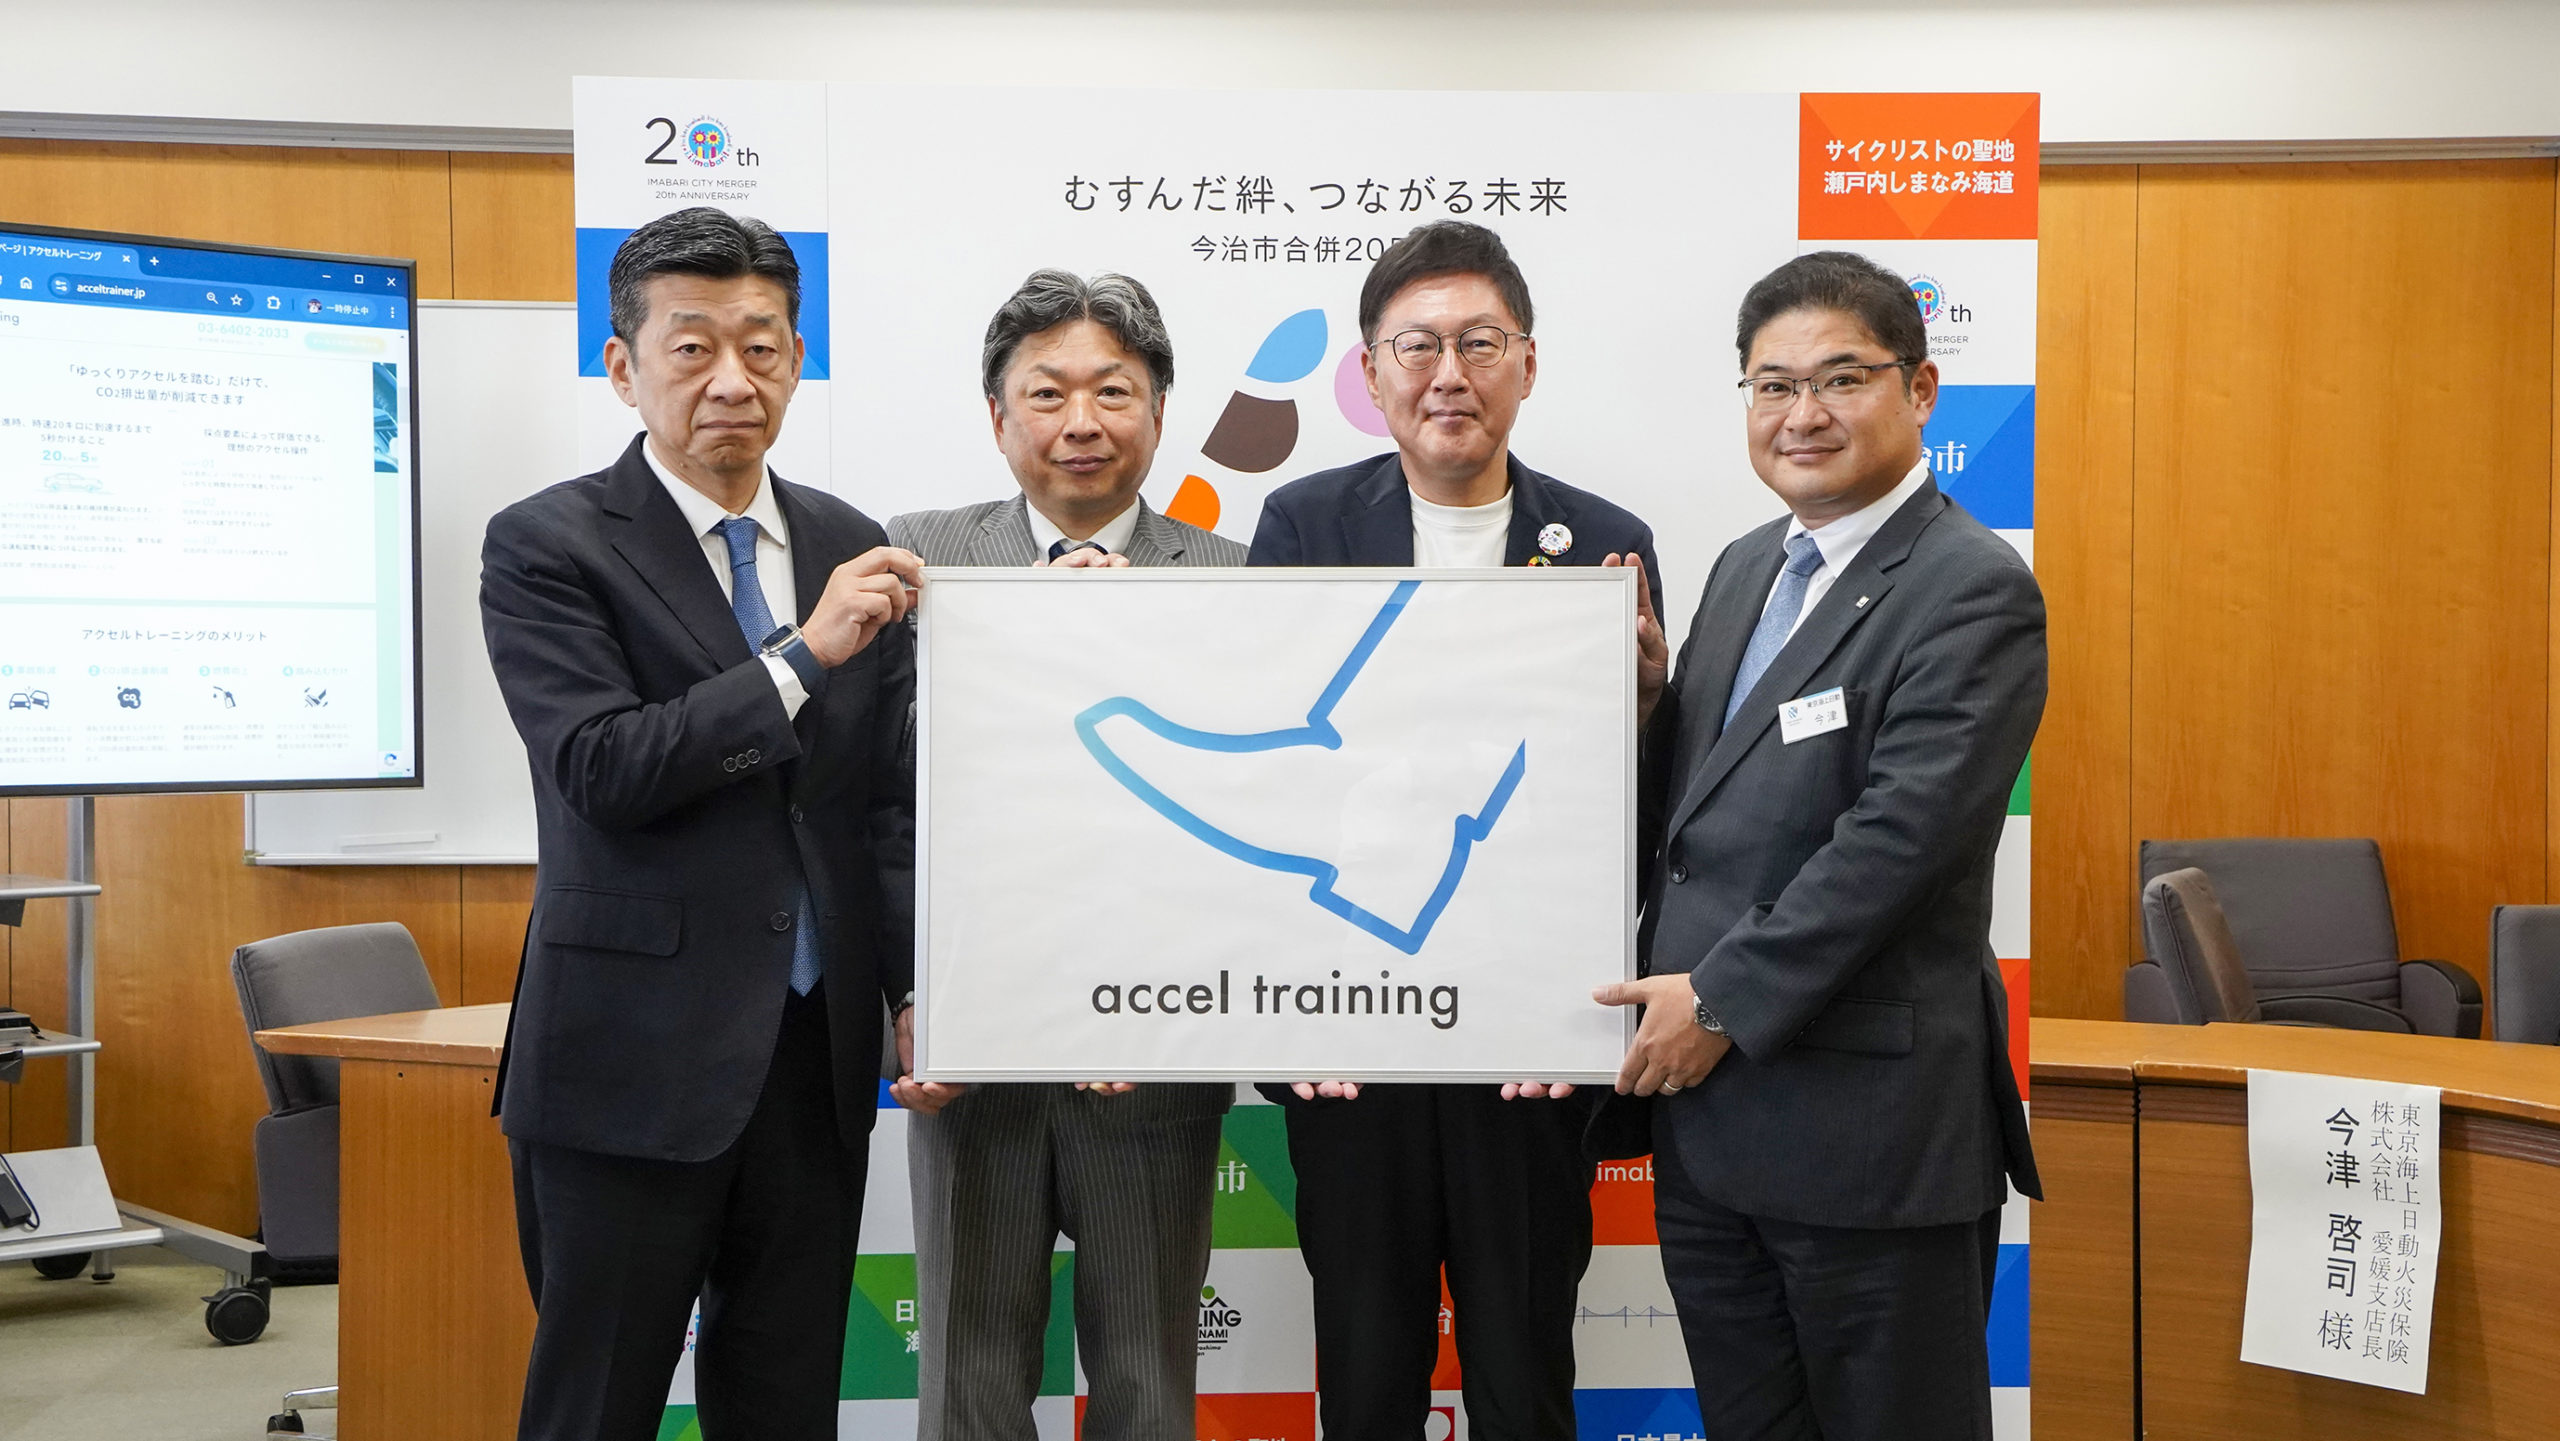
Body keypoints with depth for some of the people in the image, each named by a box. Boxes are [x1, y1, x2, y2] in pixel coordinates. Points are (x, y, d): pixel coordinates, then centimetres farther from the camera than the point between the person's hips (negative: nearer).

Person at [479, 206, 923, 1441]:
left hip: (818, 1057, 5)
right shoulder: (546, 546, -5)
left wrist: (924, 992, 0)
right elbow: (603, 771, -17)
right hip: (633, 1061, -4)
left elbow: (889, 798, 10)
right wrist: (803, 656, -20)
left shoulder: (851, 547, 9)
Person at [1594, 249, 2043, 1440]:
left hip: (1868, 1127, -7)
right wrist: (1643, 693, -3)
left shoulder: (1972, 592, -12)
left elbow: (1899, 838, -21)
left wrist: (1724, 1001, -17)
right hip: (1706, 1113, 8)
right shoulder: (1746, 568, 14)